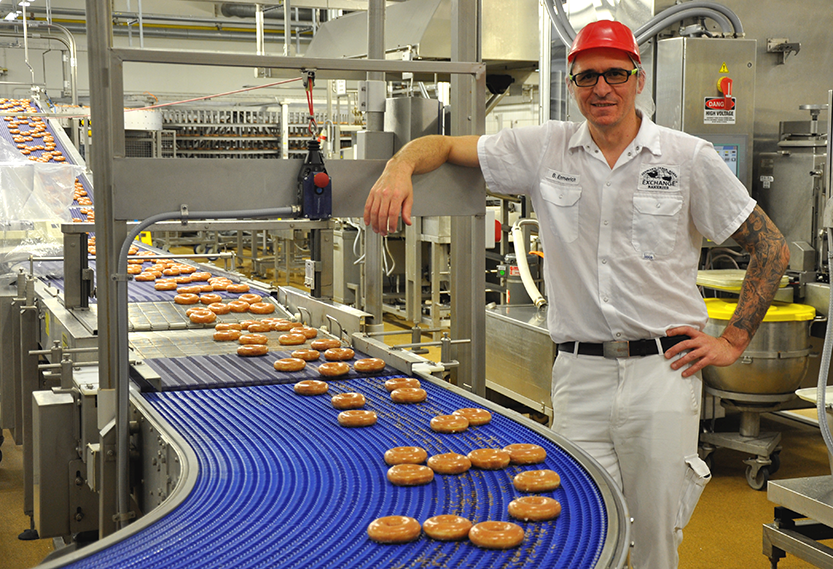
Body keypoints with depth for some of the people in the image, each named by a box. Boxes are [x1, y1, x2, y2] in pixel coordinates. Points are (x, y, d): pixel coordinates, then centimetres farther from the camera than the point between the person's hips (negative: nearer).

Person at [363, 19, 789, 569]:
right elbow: (444, 146, 8)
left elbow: (772, 248, 7)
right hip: (579, 372, 1)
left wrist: (734, 340, 1)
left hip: (663, 368, -1)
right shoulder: (544, 148, 4)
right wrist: (401, 166, -15)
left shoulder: (689, 158, 0)